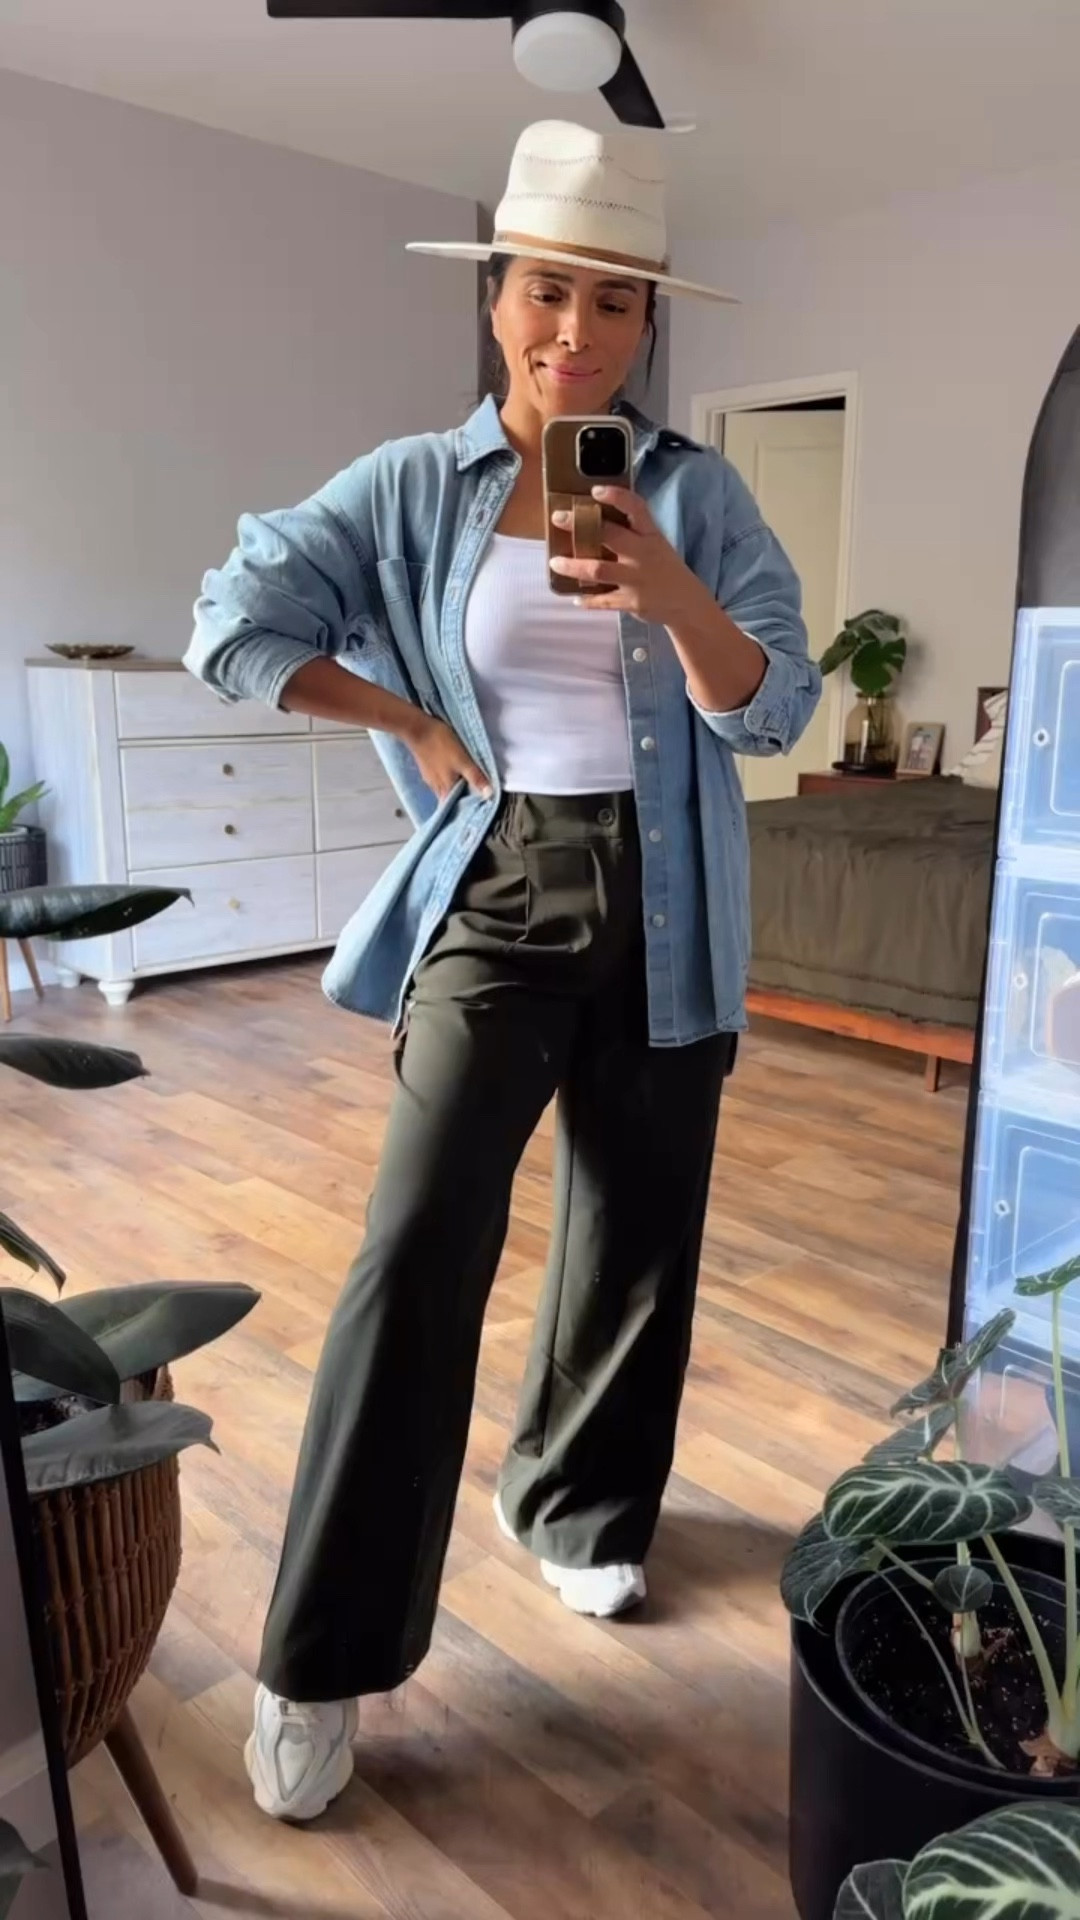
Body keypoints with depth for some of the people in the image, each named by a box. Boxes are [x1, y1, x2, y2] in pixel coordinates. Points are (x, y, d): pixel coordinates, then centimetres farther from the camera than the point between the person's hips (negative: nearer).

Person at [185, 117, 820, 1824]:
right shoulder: (413, 489, 2)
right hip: (496, 900, -1)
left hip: (659, 914, 2)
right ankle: (324, 1662, 3)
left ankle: (578, 1510, 37)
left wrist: (673, 597, -27)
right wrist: (419, 731, -4)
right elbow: (233, 624, -1)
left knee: (636, 1239, 11)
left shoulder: (698, 490, 2)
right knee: (421, 1250, -12)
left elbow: (773, 712, -7)